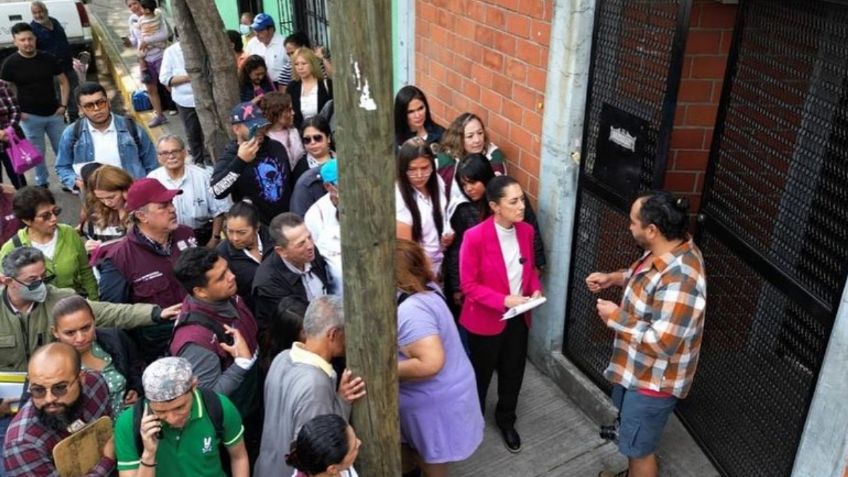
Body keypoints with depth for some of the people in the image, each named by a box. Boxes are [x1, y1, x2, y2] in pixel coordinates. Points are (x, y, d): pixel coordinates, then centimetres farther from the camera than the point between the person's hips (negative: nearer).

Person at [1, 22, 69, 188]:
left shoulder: (48, 58, -1)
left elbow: (63, 82, 7)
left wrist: (63, 105, -2)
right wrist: (17, 111, -10)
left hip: (54, 114, 2)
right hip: (30, 117, -2)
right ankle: (42, 184, 23)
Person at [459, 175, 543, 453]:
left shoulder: (526, 231, -5)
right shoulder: (475, 237, -23)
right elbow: (468, 284, -18)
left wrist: (536, 289, -9)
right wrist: (504, 300, -27)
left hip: (518, 317, 5)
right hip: (486, 319, -5)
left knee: (513, 374, 19)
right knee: (481, 374, 17)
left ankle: (506, 421, 44)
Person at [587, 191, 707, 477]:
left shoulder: (679, 278, -36)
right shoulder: (668, 248, -6)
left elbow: (662, 342, -34)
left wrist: (616, 317, -24)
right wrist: (613, 278, 1)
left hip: (654, 379, -10)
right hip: (638, 368, 10)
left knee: (640, 447, 12)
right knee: (631, 430, 31)